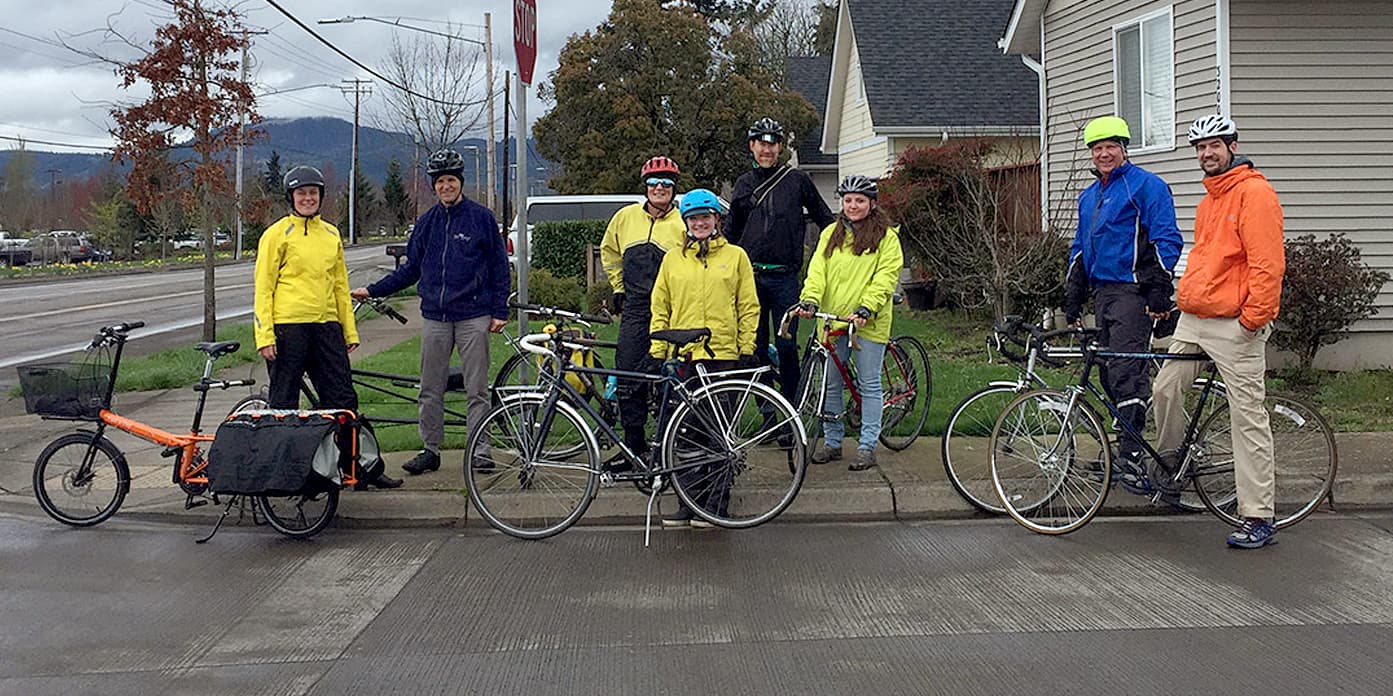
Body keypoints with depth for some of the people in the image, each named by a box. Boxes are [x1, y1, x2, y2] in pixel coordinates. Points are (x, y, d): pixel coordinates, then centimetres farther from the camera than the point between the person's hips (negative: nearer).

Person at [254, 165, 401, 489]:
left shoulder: (331, 234, 15)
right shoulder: (277, 234, -1)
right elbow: (263, 289, -4)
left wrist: (350, 330, 16)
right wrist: (264, 335, -12)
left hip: (326, 326, 5)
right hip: (288, 327, -5)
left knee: (343, 400, 5)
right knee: (283, 406, 2)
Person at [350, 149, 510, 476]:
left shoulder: (481, 217, 1)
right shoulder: (427, 222, 12)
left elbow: (500, 268, 2)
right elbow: (411, 269, 18)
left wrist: (499, 311, -3)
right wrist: (373, 290, 12)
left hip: (473, 317, -4)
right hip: (434, 317, 4)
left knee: (476, 388, -2)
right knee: (430, 389, 7)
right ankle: (430, 450, 15)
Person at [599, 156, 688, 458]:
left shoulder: (684, 222, -3)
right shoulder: (626, 217, 9)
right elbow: (608, 250, 25)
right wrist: (618, 287, 20)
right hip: (635, 310, 3)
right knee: (627, 376, 1)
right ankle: (633, 445, 13)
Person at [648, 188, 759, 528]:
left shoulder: (735, 256, 7)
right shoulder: (672, 258, 11)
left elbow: (749, 307, 6)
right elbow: (660, 309, 12)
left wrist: (748, 349, -1)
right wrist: (657, 351, 5)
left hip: (723, 355, -2)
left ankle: (716, 500, 10)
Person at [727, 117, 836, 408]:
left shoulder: (797, 180, 4)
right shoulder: (744, 184, 13)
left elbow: (825, 220, 9)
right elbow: (731, 234, 20)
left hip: (784, 277, -3)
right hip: (749, 275, 3)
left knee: (786, 346, -5)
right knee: (756, 346, 4)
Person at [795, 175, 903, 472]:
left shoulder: (886, 236, -1)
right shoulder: (831, 234, 12)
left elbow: (886, 277, -10)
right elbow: (817, 269, 3)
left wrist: (865, 308, -22)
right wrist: (809, 299, -14)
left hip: (868, 322, -4)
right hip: (831, 319, 4)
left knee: (869, 384, 3)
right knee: (830, 384, 9)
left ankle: (867, 447, 9)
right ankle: (832, 442, 20)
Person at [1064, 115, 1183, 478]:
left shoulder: (1146, 185, -4)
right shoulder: (1088, 196, 20)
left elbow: (1166, 241, -10)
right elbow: (1080, 249, 26)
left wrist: (1159, 293, -17)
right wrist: (1072, 298, 21)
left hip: (1132, 292, -8)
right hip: (1102, 292, 8)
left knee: (1126, 373, -13)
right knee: (1109, 375, 9)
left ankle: (1132, 457, -11)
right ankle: (1125, 446, 19)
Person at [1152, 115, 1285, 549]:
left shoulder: (1254, 192, -10)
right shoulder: (1209, 199, 20)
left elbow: (1267, 262, -17)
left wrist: (1254, 316, -19)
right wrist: (1183, 297, 23)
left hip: (1235, 326, -8)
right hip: (1193, 320, 9)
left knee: (1248, 418, -5)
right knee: (1165, 388, 5)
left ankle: (1259, 519, -1)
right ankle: (1172, 463, 33)